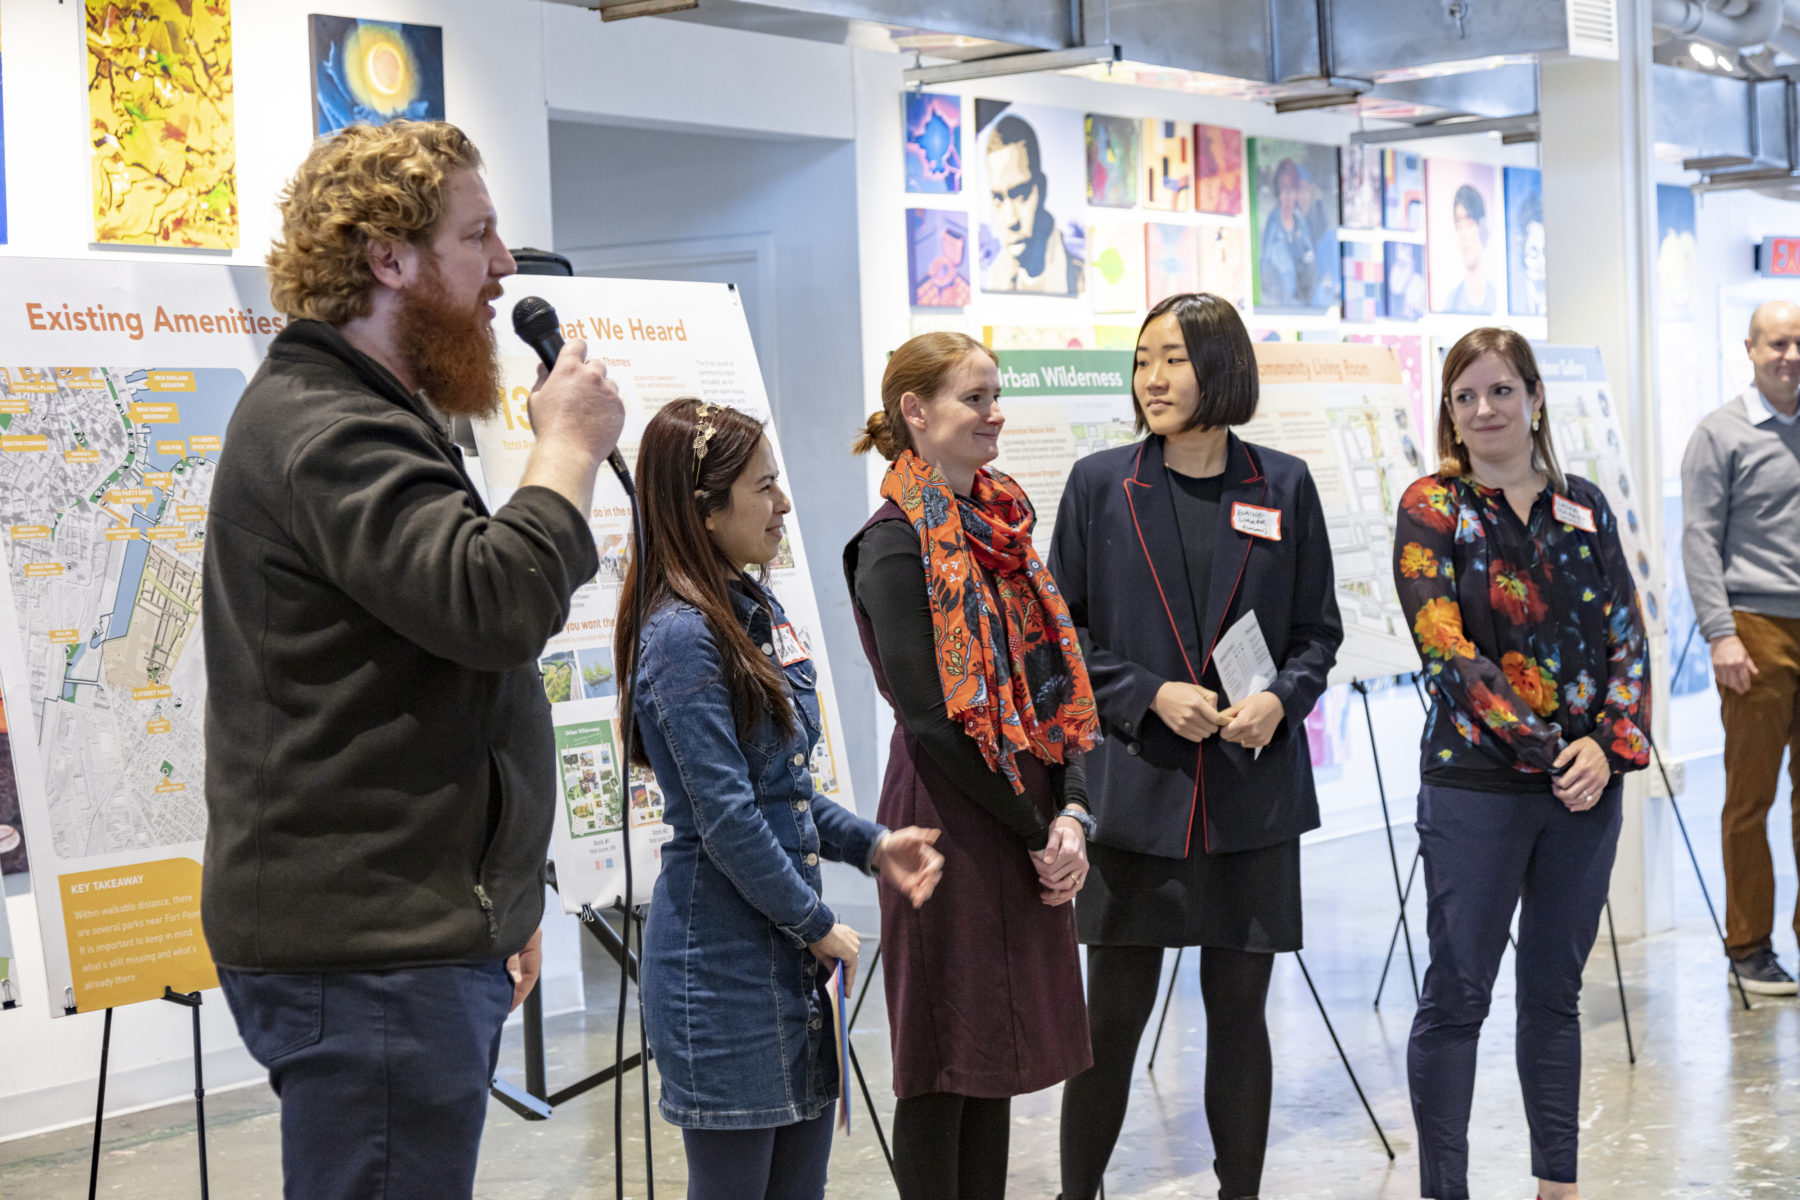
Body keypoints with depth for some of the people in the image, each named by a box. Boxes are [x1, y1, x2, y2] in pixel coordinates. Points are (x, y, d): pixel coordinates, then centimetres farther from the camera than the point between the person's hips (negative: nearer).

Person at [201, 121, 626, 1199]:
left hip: (417, 931, 11)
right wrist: (570, 449, -12)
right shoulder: (325, 432, -15)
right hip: (366, 950, -11)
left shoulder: (362, 415, 22)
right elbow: (498, 603, -29)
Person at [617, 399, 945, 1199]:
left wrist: (870, 845, 4)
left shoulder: (758, 613, 10)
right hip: (724, 961, -9)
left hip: (793, 955, 9)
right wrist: (818, 926, -11)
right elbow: (726, 819, -20)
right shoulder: (681, 637, -17)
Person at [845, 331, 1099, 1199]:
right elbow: (929, 717, -16)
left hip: (1030, 831, 7)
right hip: (951, 825, -7)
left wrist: (1070, 813, -3)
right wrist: (1036, 831, -12)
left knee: (1001, 1049, 13)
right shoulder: (896, 545, -11)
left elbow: (1055, 680, 11)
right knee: (946, 1061, 1)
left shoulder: (1001, 525, 12)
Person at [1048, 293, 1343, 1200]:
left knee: (1240, 1008, 8)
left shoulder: (1283, 485, 5)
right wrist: (1151, 696, -11)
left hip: (1253, 792, 1)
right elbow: (1061, 632, 3)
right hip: (1133, 789, -1)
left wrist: (1280, 699, -9)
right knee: (1114, 1012, 3)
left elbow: (1318, 631, 10)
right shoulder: (1099, 484, 2)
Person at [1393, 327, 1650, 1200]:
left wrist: (1608, 745, -9)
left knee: (1556, 990, 13)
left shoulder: (1583, 506, 10)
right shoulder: (1431, 508, -3)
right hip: (1476, 784, -4)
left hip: (1586, 788, 4)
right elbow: (1447, 649, -12)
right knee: (1456, 996, 0)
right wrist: (1547, 747, -16)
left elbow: (1627, 638, 7)